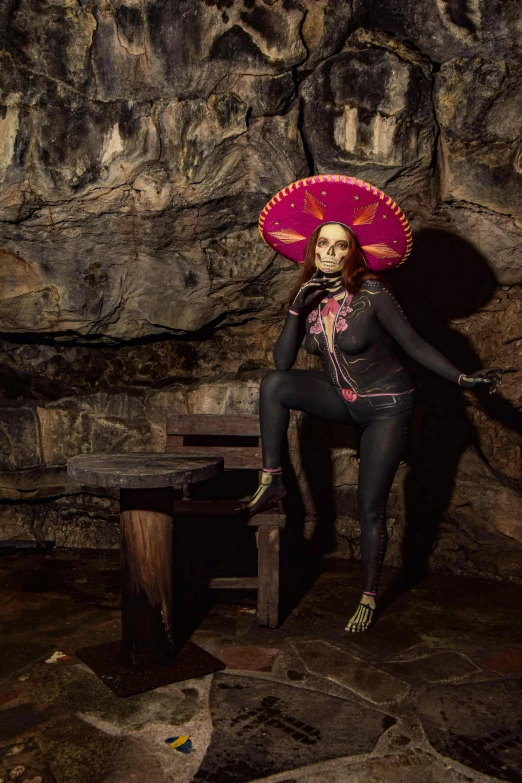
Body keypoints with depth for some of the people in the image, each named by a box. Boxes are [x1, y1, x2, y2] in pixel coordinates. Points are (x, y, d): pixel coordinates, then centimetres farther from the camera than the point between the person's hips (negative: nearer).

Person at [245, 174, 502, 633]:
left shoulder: (372, 294, -18)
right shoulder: (310, 297, -4)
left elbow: (415, 345, -13)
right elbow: (283, 362, -10)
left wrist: (462, 379, -24)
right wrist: (297, 310, -20)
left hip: (386, 406, -4)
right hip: (342, 400, 4)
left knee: (370, 508, -2)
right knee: (274, 384, -22)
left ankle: (370, 597, 20)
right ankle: (272, 482, -10)